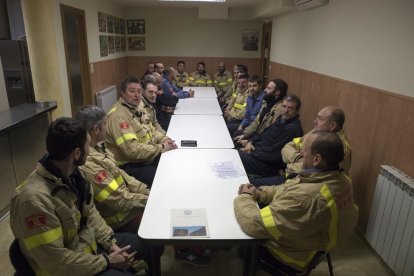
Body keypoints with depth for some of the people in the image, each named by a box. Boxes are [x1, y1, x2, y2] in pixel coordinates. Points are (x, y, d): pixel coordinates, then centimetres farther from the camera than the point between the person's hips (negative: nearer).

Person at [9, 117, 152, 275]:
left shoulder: (72, 173, -8)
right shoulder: (34, 198, -32)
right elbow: (56, 262, -27)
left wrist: (111, 243, -6)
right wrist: (107, 261, -18)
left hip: (89, 242, 7)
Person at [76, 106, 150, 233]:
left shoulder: (97, 148, -2)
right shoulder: (88, 165, -30)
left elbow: (120, 174, 7)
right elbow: (121, 202, -25)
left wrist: (147, 191, 0)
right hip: (120, 219, -8)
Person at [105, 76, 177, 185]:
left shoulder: (136, 109, 9)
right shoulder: (118, 116, -21)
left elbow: (151, 130, 18)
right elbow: (132, 150, -29)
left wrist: (164, 139, -3)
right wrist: (161, 147, -20)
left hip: (149, 157, 10)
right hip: (130, 165, -9)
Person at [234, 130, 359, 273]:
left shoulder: (305, 197, -43)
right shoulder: (341, 180, -14)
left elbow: (254, 224, -36)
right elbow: (287, 189, 1)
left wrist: (244, 197, -17)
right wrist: (260, 193, -10)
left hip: (292, 254, -7)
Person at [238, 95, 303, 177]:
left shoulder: (293, 128, -20)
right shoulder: (281, 118, 8)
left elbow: (274, 154, -24)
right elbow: (264, 134, 19)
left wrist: (251, 152, -15)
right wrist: (250, 142, 0)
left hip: (269, 165, -9)